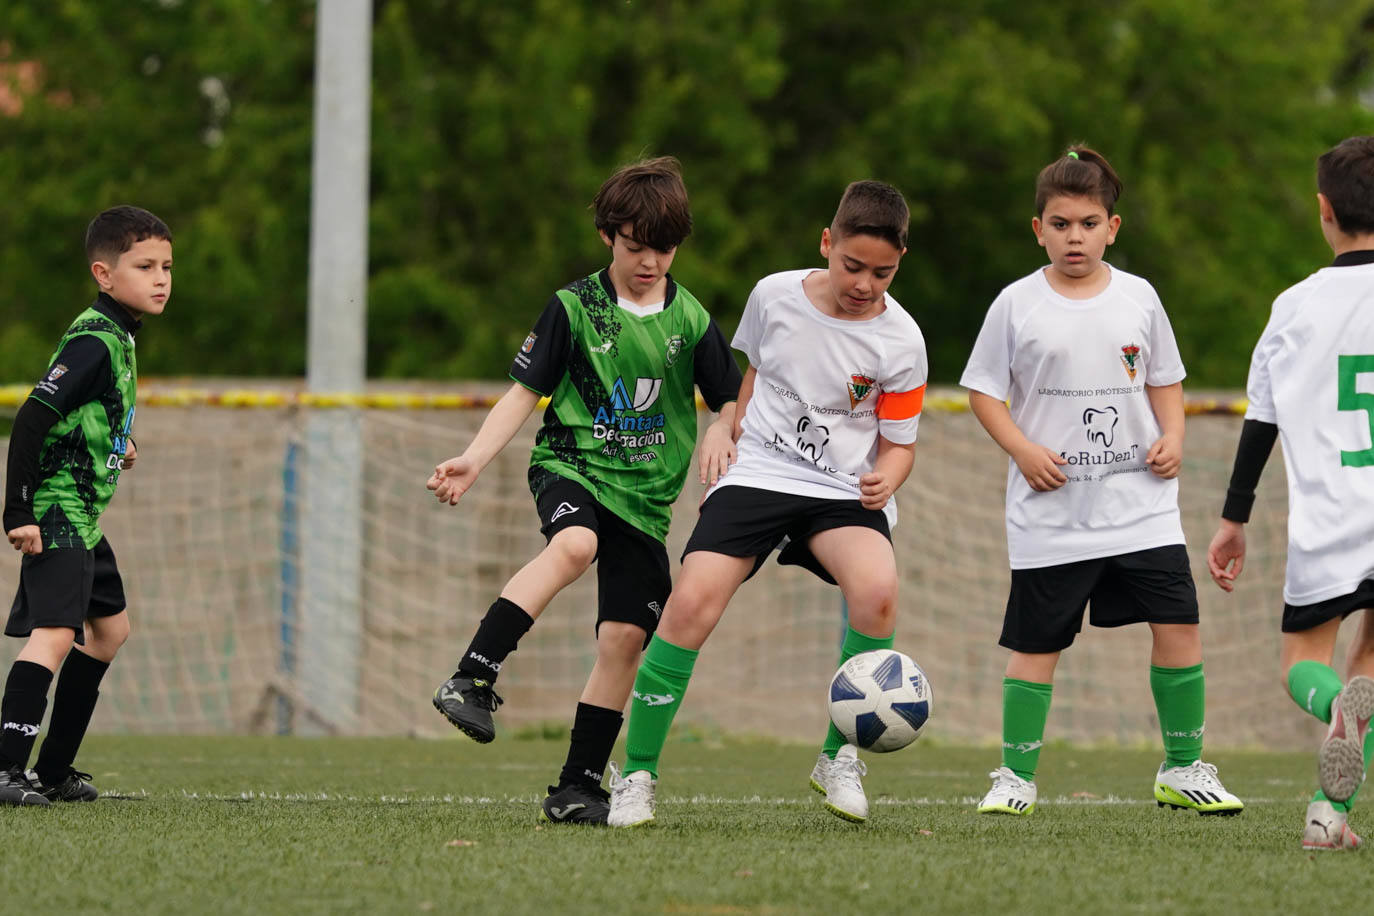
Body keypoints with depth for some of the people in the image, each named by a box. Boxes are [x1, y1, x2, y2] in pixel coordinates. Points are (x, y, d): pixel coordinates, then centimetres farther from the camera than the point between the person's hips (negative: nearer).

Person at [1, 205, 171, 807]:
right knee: (54, 634, -22)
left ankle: (54, 770, 26)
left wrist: (111, 444, 21)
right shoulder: (94, 341, -18)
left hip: (83, 518, 11)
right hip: (57, 513, -11)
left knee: (108, 628, 21)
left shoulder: (117, 337, 13)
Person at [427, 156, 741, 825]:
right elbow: (524, 392, 0)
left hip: (644, 492, 3)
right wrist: (473, 460, -12)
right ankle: (473, 678, -37)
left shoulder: (690, 321, 4)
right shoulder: (574, 307, -2)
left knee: (624, 636, -5)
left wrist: (720, 432, -10)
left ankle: (578, 785, 5)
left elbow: (731, 400, 14)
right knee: (574, 544, -37)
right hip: (570, 464, -3)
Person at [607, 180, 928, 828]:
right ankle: (637, 774, -6)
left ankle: (839, 756, -9)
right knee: (692, 601, -21)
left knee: (877, 588, -31)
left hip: (843, 490, -1)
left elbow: (899, 443, 0)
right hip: (756, 476, 1)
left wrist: (885, 479, -21)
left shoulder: (899, 342, -7)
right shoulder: (774, 296, -2)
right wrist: (730, 439, 17)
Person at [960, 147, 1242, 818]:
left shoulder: (1138, 298, 6)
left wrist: (1172, 437, -1)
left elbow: (1165, 381, 17)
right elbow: (983, 390, 4)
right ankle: (1016, 776, 13)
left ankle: (1182, 770, 8)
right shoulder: (1017, 305, -1)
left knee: (1177, 625, -5)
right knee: (1036, 643, 0)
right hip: (1051, 509, -2)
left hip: (1140, 503, 2)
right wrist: (1022, 449, -11)